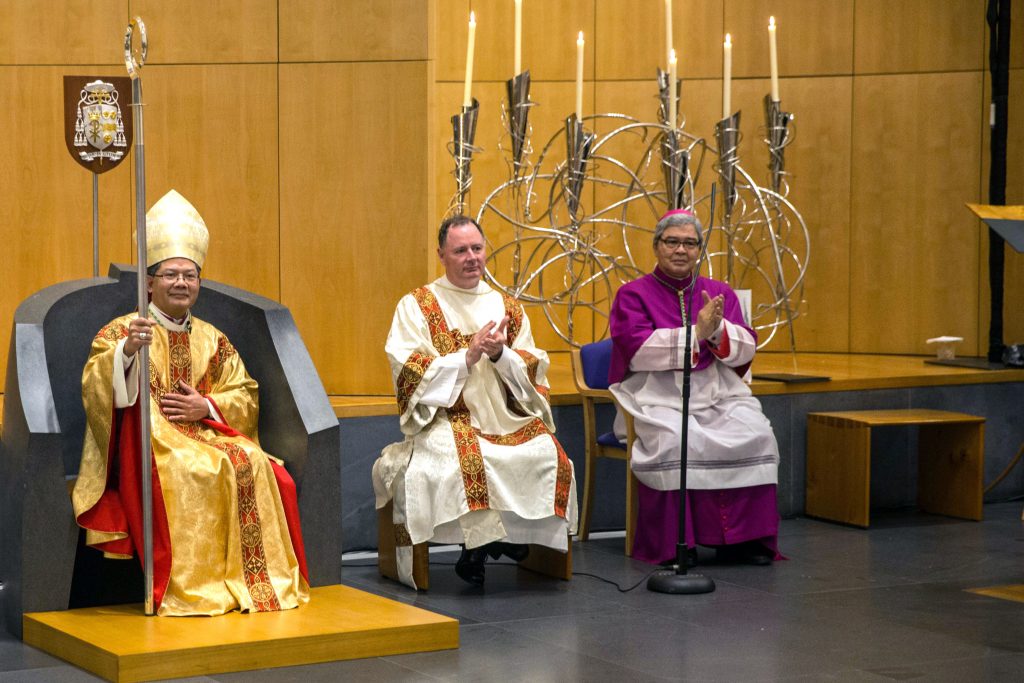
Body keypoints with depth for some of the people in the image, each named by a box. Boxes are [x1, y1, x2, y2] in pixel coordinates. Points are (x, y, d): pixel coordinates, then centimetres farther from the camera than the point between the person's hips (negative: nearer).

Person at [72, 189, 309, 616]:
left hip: (208, 433, 4)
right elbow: (94, 388, -8)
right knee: (185, 473, -36)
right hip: (148, 439, -4)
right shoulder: (120, 332, 7)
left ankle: (261, 580, -22)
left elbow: (246, 396, 14)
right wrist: (126, 351, -27)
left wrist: (207, 406, -6)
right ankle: (188, 591, -31)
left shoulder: (213, 340, 19)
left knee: (253, 466, -27)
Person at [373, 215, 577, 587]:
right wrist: (467, 357, -14)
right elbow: (409, 372, -6)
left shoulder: (507, 308, 17)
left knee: (546, 453, -26)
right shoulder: (416, 306, 6)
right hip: (446, 419, -3)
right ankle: (479, 544, -16)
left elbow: (533, 371, 9)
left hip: (506, 418, 3)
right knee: (463, 459, -36)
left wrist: (500, 354, -11)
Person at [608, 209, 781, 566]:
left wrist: (717, 329, -15)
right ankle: (673, 544, -23)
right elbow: (639, 351, -11)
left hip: (718, 395, 4)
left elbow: (746, 350, 5)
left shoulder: (720, 293, 16)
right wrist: (697, 332, -16)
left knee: (756, 434, -24)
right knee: (673, 440, -34)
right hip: (657, 398, -3)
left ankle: (746, 538, -17)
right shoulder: (633, 295, 5)